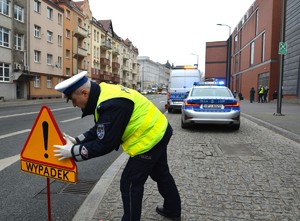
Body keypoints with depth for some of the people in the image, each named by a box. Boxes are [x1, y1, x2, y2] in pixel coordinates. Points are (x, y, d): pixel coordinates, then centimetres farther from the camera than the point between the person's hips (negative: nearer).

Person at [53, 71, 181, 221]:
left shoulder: (111, 105, -31)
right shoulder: (104, 92, 0)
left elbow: (104, 145, -25)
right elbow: (100, 129, 8)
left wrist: (73, 151, -15)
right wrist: (77, 140, 2)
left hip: (150, 138, -10)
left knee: (130, 184, 2)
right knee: (160, 174, 26)